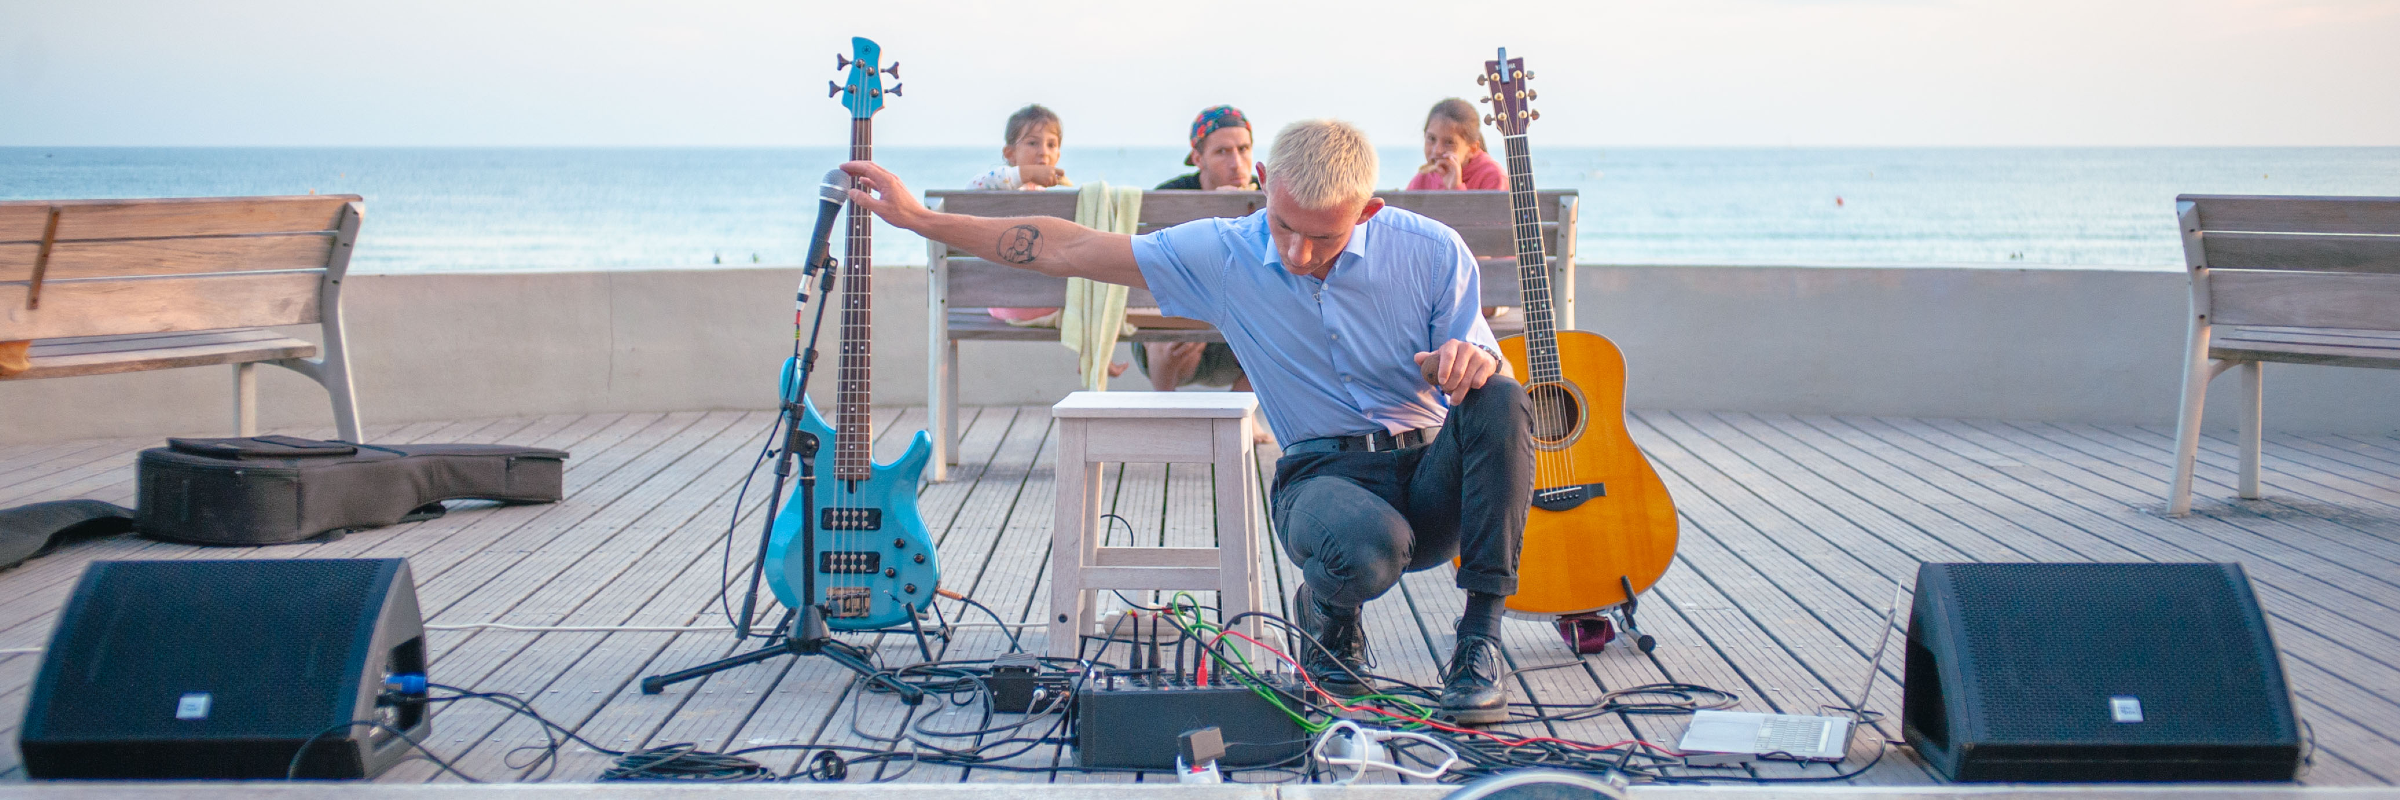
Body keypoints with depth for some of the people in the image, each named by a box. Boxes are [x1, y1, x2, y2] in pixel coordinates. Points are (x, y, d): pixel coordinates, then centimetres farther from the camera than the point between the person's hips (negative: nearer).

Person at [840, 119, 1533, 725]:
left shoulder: (1431, 251, -6)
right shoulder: (1226, 255, -6)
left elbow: (1491, 387, -1)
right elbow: (1066, 251, -1)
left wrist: (1474, 363, -28)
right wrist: (918, 217, -1)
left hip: (1437, 472, 2)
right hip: (1324, 473, -1)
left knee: (1497, 394, -32)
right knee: (1368, 548, -39)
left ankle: (1481, 636, -19)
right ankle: (1326, 622, 2)